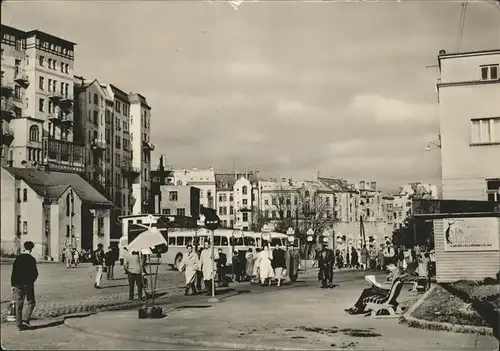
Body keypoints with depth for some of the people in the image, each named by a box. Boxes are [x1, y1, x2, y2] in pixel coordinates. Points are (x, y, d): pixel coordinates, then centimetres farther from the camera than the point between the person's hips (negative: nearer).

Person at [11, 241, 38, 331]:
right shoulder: (31, 259, -8)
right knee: (31, 302, 11)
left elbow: (13, 273, 4)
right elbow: (35, 272, -8)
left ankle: (19, 324, 10)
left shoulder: (18, 258, 4)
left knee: (19, 305, 8)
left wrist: (13, 284, 9)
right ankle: (26, 320, -2)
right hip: (28, 284, -4)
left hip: (18, 284, 4)